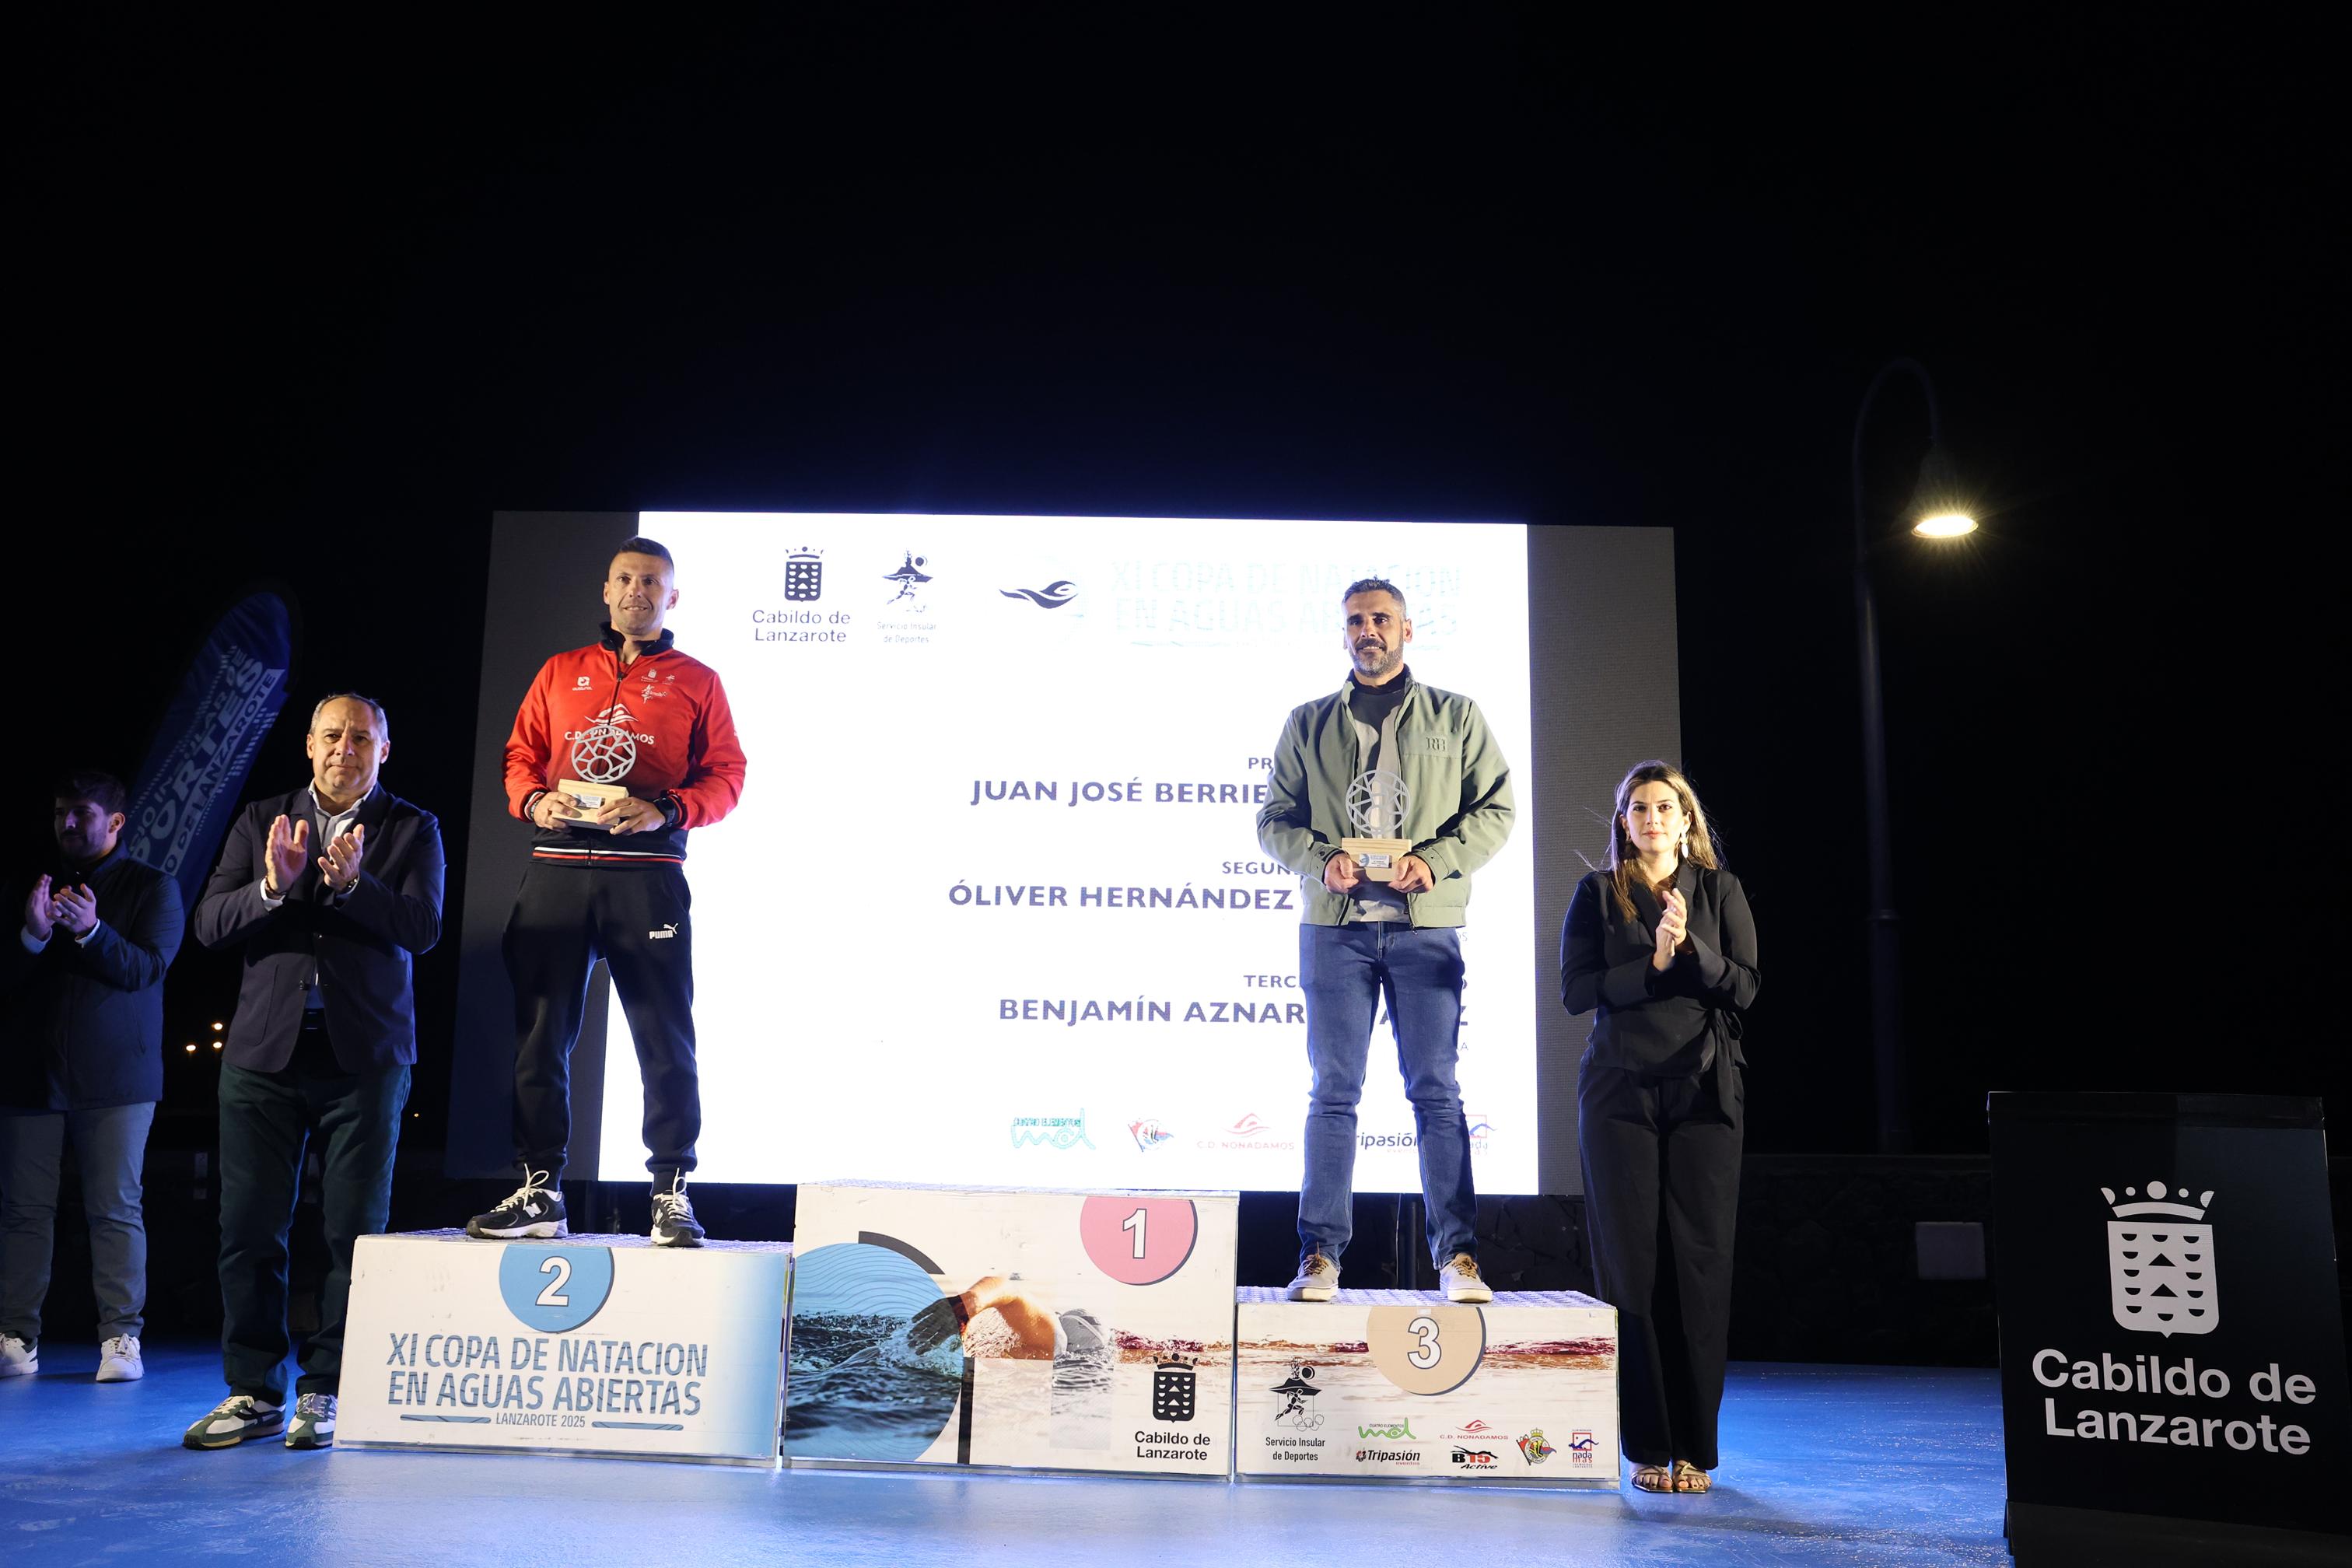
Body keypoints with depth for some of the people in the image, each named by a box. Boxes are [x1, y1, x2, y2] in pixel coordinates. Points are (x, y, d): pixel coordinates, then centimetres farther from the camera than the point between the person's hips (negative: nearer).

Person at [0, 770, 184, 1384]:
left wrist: (91, 932, -23)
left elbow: (148, 969, -7)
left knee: (116, 1208, -4)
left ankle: (121, 1338, -1)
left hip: (114, 1078, -3)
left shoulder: (153, 888, 6)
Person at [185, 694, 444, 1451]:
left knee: (355, 1232, 0)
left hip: (364, 1055, -2)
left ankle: (326, 1392, 11)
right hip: (265, 1050, 2)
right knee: (248, 1229, 5)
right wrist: (272, 885, -16)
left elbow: (422, 928, -8)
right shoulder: (261, 821, 12)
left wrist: (353, 883, -23)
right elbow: (210, 923, 3)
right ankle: (255, 1390, 17)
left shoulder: (412, 829, 5)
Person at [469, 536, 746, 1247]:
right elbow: (520, 754, 17)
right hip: (556, 871, 3)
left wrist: (667, 812, -13)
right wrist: (533, 800, -5)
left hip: (648, 875, -3)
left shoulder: (697, 681, 10)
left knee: (664, 1035, -3)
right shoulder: (560, 673, 18)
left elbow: (726, 775, 4)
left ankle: (671, 1194, 3)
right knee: (539, 1031, 3)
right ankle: (540, 1191, 11)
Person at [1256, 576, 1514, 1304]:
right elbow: (1274, 819, 11)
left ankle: (1458, 1258, 3)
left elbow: (1495, 810, 7)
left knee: (1437, 1092, -1)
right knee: (1333, 1093, 1)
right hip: (1336, 925, 1)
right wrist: (1321, 858, -8)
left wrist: (1436, 859, -10)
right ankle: (1320, 1257, 5)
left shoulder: (1456, 716, 11)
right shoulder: (1308, 723, 14)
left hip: (1425, 925, -1)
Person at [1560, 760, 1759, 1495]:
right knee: (1631, 1261, -2)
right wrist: (1653, 966, -11)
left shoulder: (1719, 890, 11)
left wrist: (1689, 945, -13)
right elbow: (1576, 988, -1)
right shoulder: (1597, 893, 9)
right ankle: (1648, 1447, 7)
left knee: (1701, 1260, -2)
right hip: (1620, 1090, 0)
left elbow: (1745, 988, 2)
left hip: (1704, 1091, 1)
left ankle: (1695, 1448, 7)